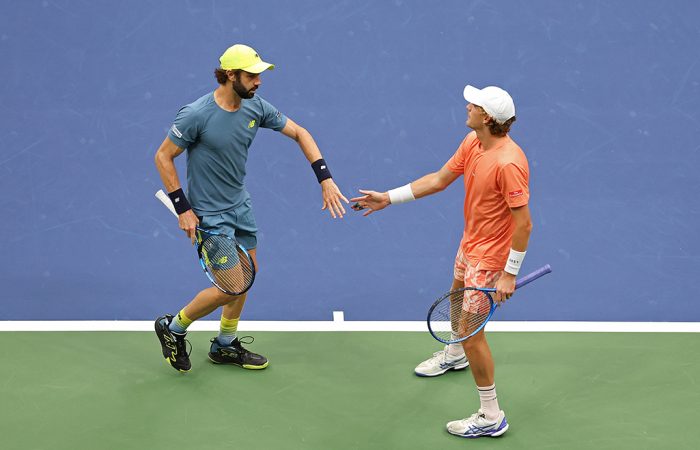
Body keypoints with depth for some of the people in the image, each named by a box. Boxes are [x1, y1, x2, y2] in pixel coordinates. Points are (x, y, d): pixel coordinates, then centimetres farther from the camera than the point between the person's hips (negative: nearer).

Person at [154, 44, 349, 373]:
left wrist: (325, 179, -7)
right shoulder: (196, 115, -24)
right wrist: (183, 209, -17)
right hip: (209, 214, -7)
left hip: (240, 206, 7)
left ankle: (225, 346, 35)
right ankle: (173, 328, 15)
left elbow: (299, 133, 3)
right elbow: (163, 156, -14)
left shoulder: (256, 107, -6)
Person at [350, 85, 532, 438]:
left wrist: (509, 274, -25)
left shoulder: (508, 162, -33)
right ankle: (455, 355, 64)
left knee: (472, 332, -7)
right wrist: (390, 198, 4)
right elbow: (439, 179, 5)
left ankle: (491, 417, 6)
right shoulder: (472, 142, -6)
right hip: (470, 242, 10)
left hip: (489, 255, -10)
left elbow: (523, 223, -29)